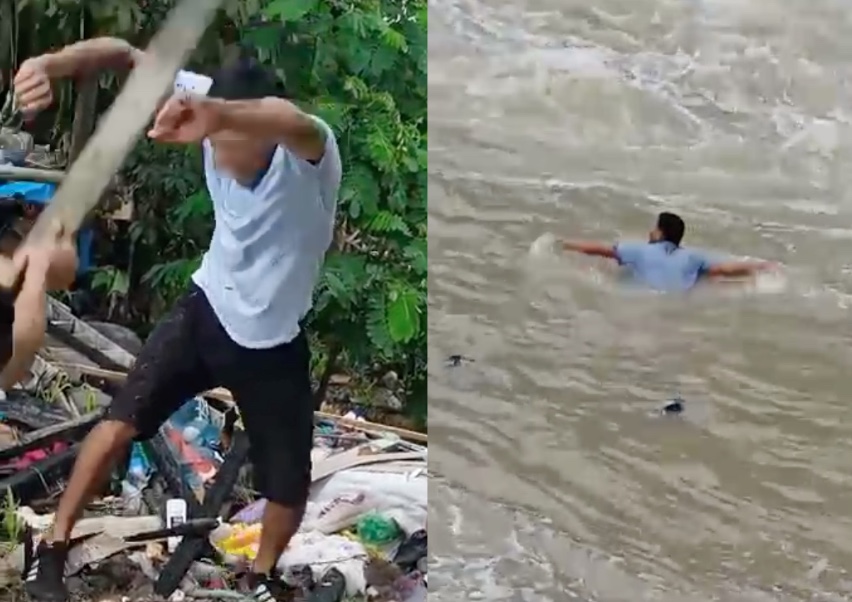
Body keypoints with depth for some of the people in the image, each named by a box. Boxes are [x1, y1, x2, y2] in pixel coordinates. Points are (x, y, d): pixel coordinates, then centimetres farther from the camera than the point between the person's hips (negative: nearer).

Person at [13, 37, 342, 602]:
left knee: (290, 484, 6)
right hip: (206, 311, 2)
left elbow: (294, 122, -59)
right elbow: (125, 53, -19)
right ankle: (53, 549, 7)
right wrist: (52, 63, -40)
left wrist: (217, 114, -82)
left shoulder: (311, 155, -32)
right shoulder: (217, 116, -19)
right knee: (121, 420, -11)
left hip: (274, 344, -2)